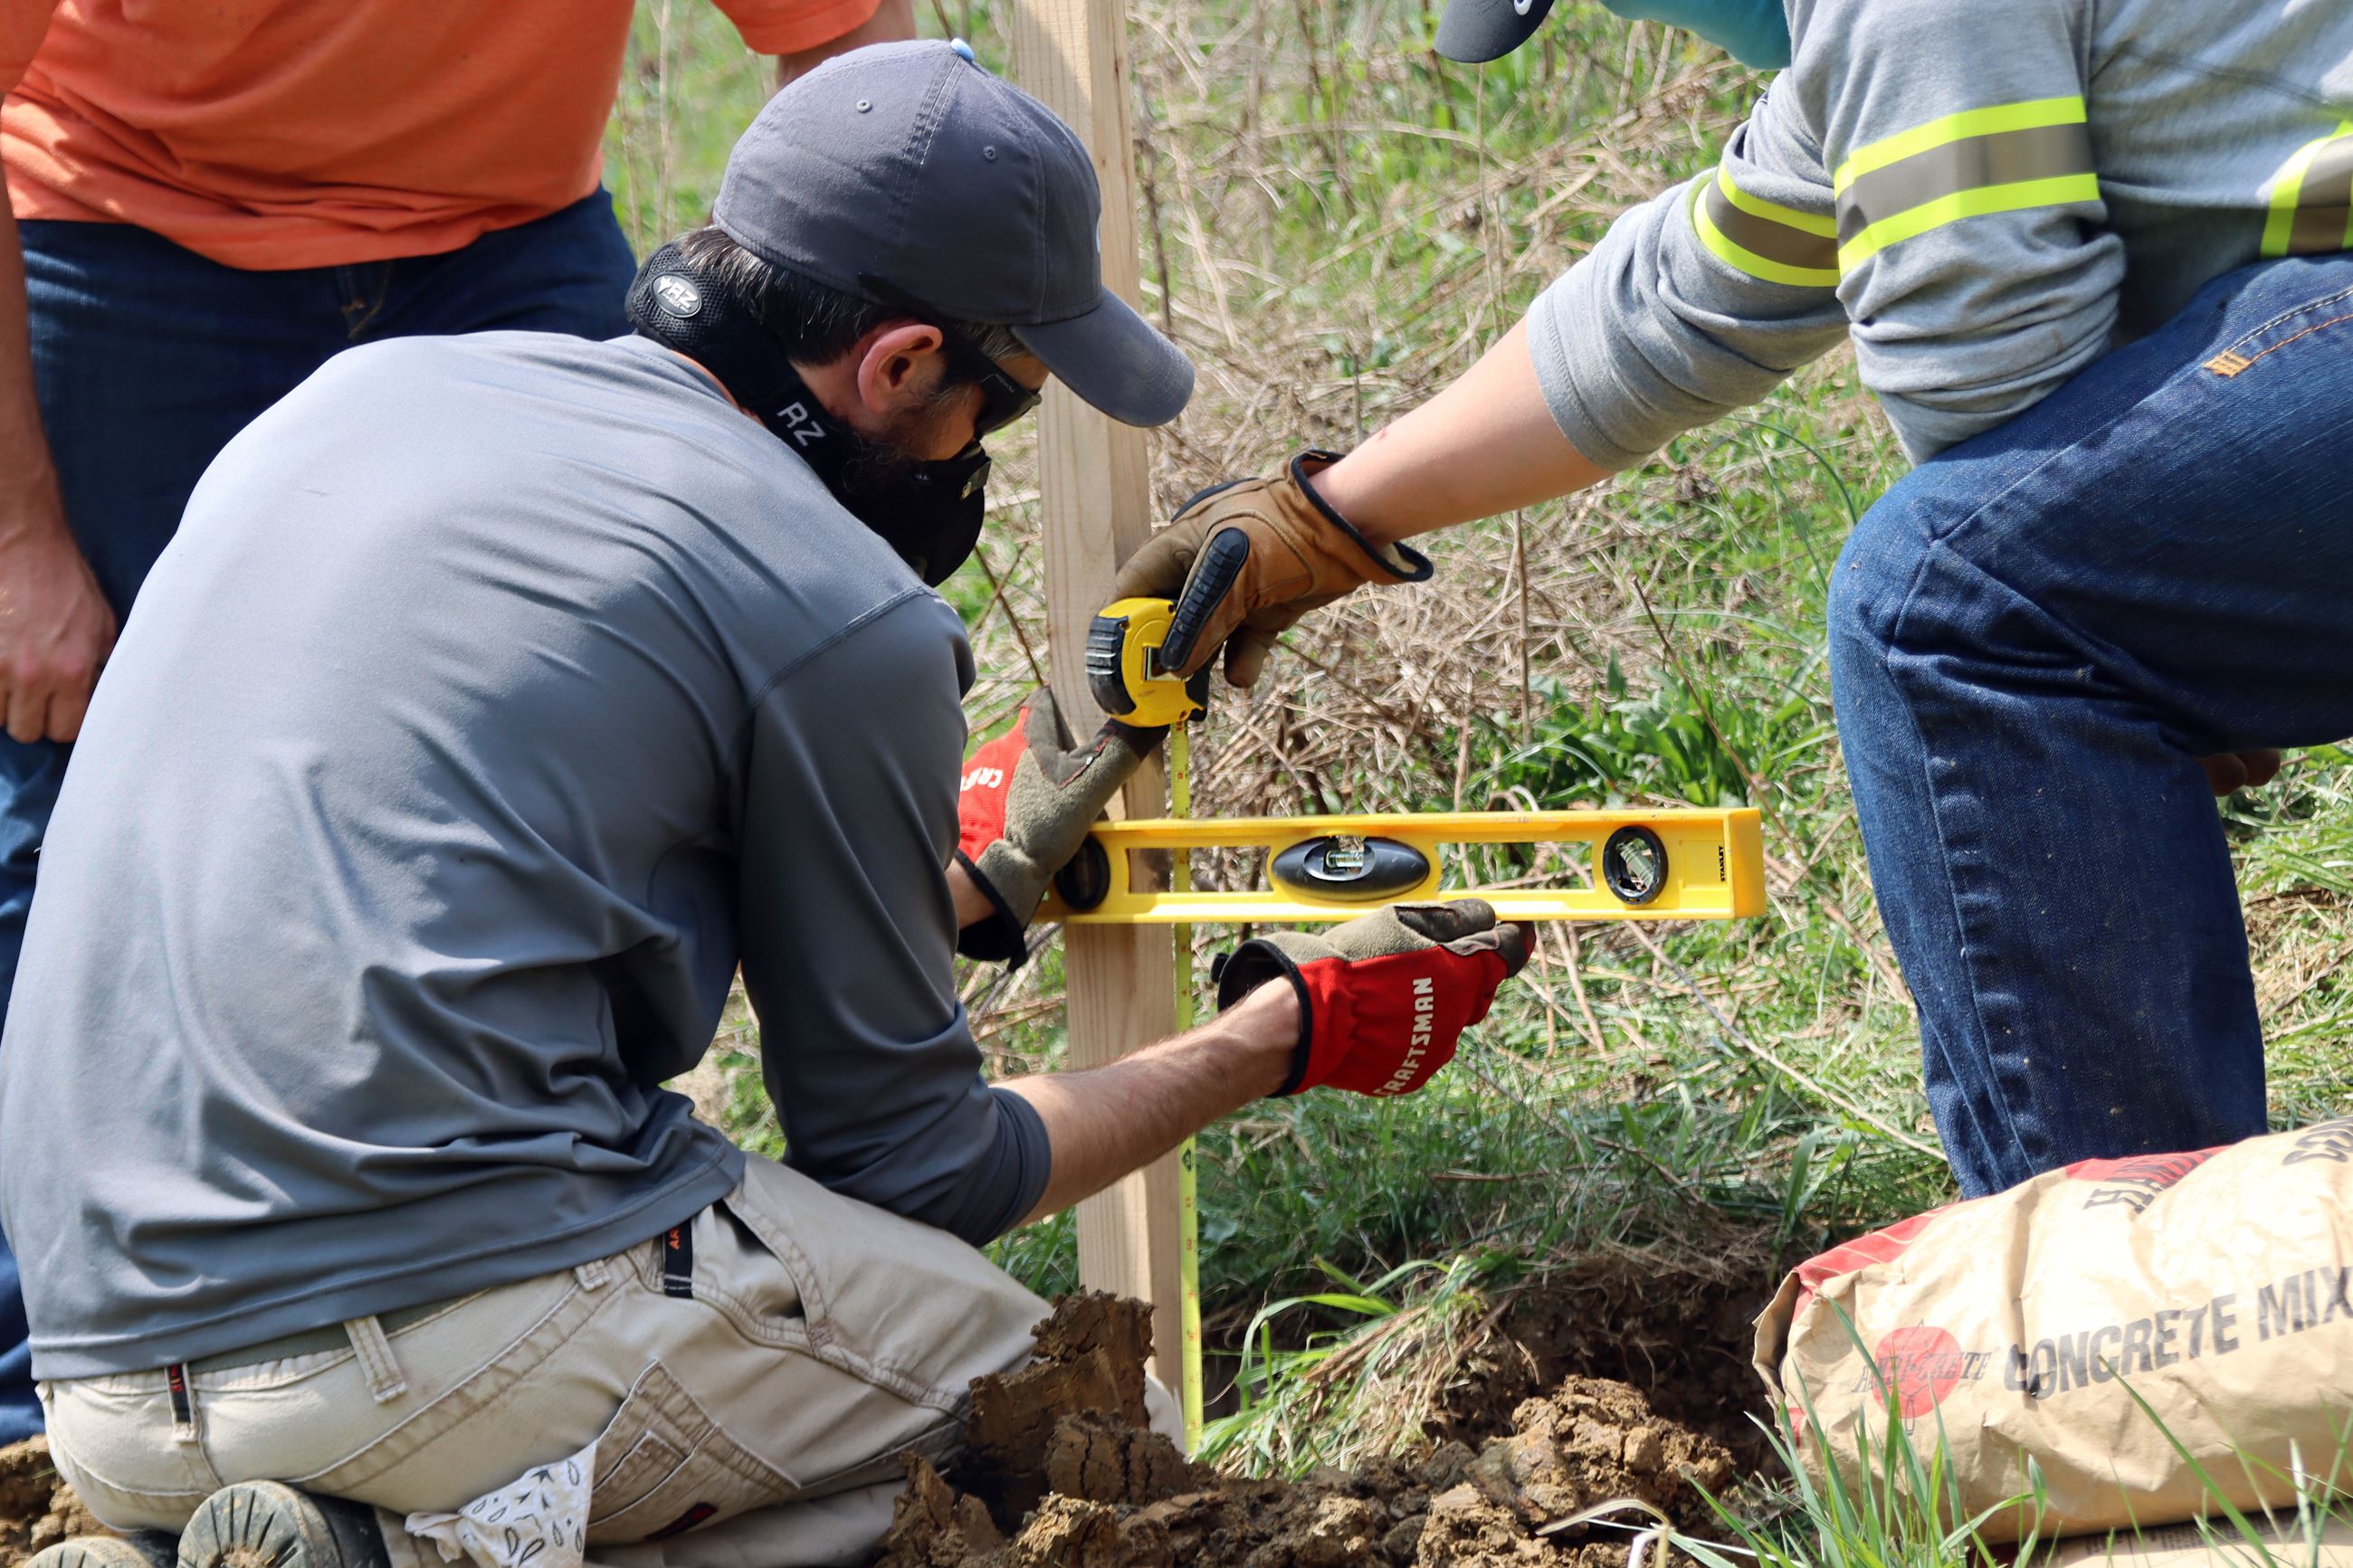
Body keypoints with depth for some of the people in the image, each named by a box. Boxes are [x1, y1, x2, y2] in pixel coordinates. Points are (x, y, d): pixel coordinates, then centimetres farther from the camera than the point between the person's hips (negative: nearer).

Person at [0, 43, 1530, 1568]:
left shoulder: (359, 391, 16)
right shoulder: (845, 617, -4)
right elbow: (908, 1171, 7)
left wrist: (978, 872, 37)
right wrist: (1289, 1033, 22)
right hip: (454, 1319, -7)